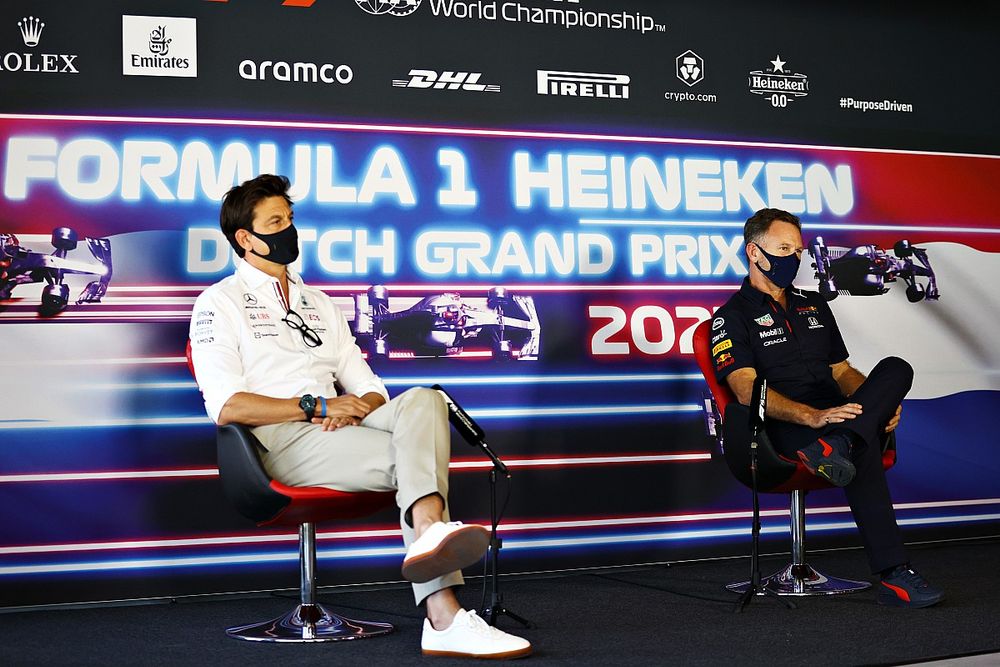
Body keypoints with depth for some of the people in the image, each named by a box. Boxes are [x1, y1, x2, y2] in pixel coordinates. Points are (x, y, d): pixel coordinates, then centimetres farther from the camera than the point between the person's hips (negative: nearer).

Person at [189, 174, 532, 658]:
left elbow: (371, 390, 21)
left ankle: (430, 533, -46)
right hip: (281, 441, -6)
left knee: (422, 401, -25)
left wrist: (355, 409, -4)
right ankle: (444, 616, -38)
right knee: (416, 457, -27)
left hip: (338, 429, 6)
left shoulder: (319, 304, 27)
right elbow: (226, 406, -9)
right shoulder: (220, 303, 7)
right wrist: (317, 407, -14)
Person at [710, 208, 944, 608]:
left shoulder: (813, 304, 26)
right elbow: (748, 390, -11)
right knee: (862, 450, -37)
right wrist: (812, 416, -27)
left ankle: (833, 446, -46)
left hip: (838, 416, 6)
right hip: (786, 430, -6)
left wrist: (882, 403, 1)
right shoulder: (732, 317, 4)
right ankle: (894, 576, -41)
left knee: (895, 369, -23)